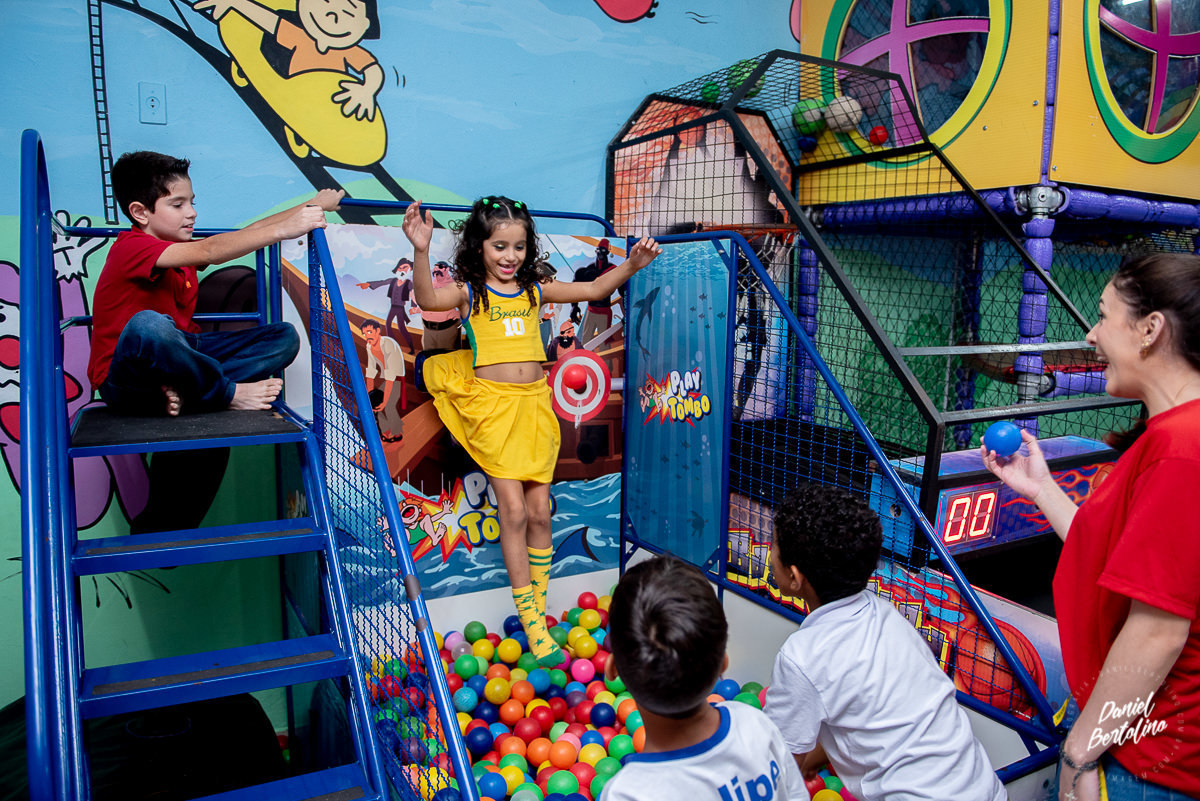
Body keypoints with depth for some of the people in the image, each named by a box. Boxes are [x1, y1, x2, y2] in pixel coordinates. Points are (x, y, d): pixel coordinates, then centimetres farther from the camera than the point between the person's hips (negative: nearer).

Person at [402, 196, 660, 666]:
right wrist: (421, 251, -36)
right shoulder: (468, 291, 0)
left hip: (534, 403, 4)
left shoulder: (535, 291, 12)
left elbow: (594, 290, 14)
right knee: (513, 510, -6)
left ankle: (538, 610, 21)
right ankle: (531, 622, 6)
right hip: (492, 403, -4)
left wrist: (631, 265, 0)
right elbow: (429, 300, -20)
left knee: (539, 512, 6)